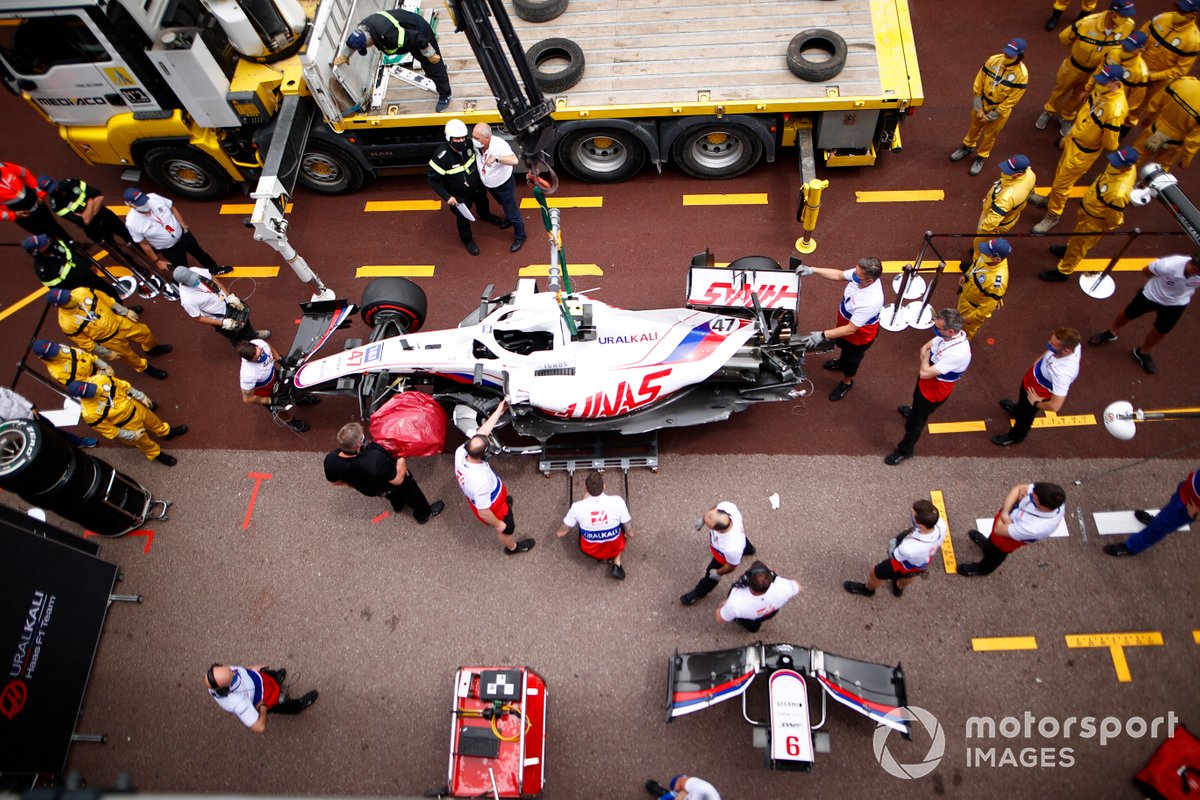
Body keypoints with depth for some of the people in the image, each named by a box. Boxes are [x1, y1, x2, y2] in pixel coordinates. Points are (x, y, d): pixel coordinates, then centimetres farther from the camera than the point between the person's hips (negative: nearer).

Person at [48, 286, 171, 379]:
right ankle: (145, 368, 50)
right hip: (108, 339, -4)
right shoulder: (67, 323, -30)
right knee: (129, 355, 18)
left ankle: (152, 348, 55)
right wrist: (107, 354, -8)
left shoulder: (81, 292, -23)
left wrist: (125, 311, 1)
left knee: (144, 331, 21)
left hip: (117, 322, 4)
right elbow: (85, 343, -16)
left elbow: (105, 298, -5)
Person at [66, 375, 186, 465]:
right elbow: (108, 430, -23)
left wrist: (141, 396, 1)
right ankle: (156, 454, 55)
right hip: (126, 426, -4)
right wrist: (132, 435, -14)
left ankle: (167, 431, 64)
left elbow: (123, 386, -8)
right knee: (144, 441, 23)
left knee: (152, 419, 32)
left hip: (133, 408, 4)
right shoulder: (89, 413, -38)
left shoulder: (101, 380, -29)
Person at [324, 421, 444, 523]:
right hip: (388, 488, -4)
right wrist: (402, 461, -9)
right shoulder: (376, 460, -47)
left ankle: (398, 505, 65)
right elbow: (398, 480, -28)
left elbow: (335, 482, -7)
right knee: (409, 486, 28)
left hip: (366, 489, 4)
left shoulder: (330, 461, -31)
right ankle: (424, 514, 51)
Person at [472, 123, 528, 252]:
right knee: (504, 205, 34)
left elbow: (514, 160, -52)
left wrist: (496, 158, -65)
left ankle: (520, 237, 34)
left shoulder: (499, 144, -38)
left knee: (512, 212, 10)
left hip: (504, 185, -6)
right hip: (489, 185, 6)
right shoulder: (475, 144, -21)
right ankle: (509, 218, 65)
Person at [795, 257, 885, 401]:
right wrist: (812, 270, -16)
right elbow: (838, 275, -7)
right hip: (845, 323, 7)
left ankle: (846, 383, 56)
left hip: (859, 335, -7)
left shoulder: (870, 302, -47)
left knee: (851, 359, 24)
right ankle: (841, 362, 71)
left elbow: (850, 329, -38)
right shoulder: (860, 274, -27)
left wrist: (822, 335, -37)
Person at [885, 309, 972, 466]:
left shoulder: (958, 353, -44)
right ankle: (915, 410, 73)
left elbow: (925, 373, -39)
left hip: (934, 391, -8)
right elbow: (924, 348, -3)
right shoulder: (948, 334, -20)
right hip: (925, 382, 8)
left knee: (915, 422, 15)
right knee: (917, 397, 39)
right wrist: (924, 361, -20)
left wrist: (926, 356, -21)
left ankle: (905, 450, 39)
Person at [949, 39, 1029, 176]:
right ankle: (968, 146, 54)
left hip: (999, 111, -3)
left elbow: (1010, 101, -21)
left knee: (989, 135, 19)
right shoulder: (993, 60, -20)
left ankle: (981, 157, 43)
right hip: (981, 104, 3)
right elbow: (978, 84, -10)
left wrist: (990, 117, -17)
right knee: (974, 127, 27)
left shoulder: (1021, 75, -29)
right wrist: (978, 108, -9)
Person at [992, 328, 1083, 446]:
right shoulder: (1070, 343, -29)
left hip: (1036, 393, -6)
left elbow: (1055, 406, -41)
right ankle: (1018, 407, 73)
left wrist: (1036, 403, -23)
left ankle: (1015, 436, 57)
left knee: (1025, 414, 25)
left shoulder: (1063, 373, -48)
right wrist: (1038, 361, -1)